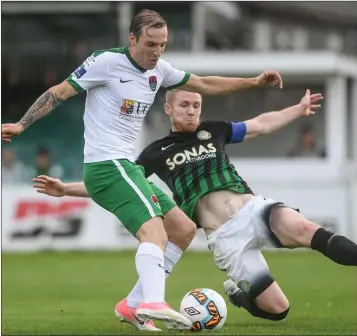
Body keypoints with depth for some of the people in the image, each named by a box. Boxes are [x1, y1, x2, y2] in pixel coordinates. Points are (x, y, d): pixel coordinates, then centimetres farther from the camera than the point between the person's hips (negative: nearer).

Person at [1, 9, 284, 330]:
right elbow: (60, 92, -8)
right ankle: (153, 303, -47)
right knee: (154, 231, -27)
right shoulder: (107, 62, -11)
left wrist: (254, 82, 18)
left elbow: (205, 84, 23)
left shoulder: (159, 70, 11)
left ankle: (141, 305, 11)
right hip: (107, 164, -10)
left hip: (125, 166, 10)